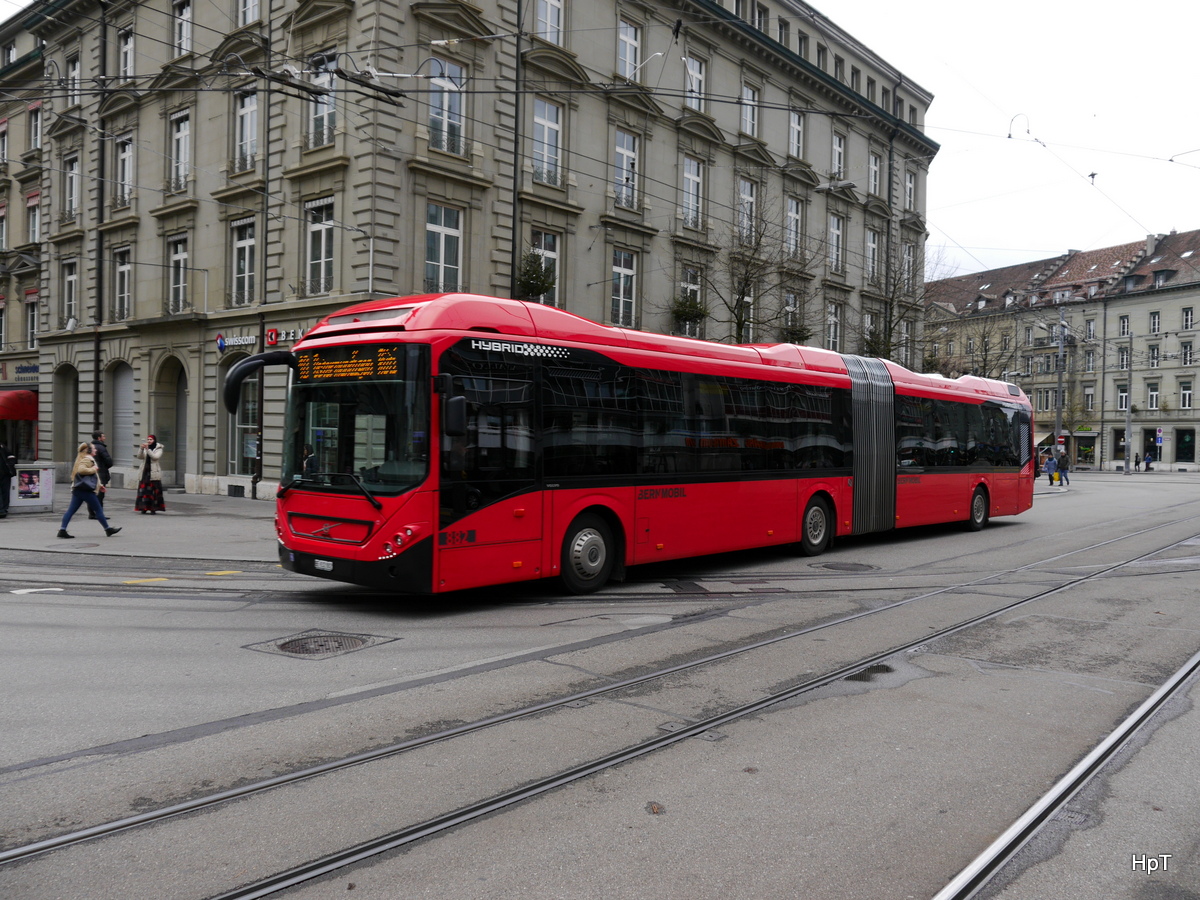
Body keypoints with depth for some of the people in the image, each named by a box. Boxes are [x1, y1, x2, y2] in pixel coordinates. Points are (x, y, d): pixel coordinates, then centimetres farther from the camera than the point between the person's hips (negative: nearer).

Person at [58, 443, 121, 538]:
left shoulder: (85, 458, 23)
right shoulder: (87, 459, -10)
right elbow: (81, 470, -28)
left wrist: (99, 485, 30)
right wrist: (93, 469, -14)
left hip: (77, 489, 10)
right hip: (86, 490, -10)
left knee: (71, 510, 2)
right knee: (98, 509, 0)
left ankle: (62, 530, -4)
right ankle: (108, 529, 8)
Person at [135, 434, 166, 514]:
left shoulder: (158, 449, 1)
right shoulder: (145, 448, 12)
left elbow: (155, 457, -15)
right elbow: (139, 457, -1)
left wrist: (147, 449, -23)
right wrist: (141, 448, -17)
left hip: (154, 473, -4)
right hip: (145, 471, 4)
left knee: (154, 491, -5)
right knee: (143, 490, -1)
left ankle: (153, 509, 0)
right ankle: (144, 508, 4)